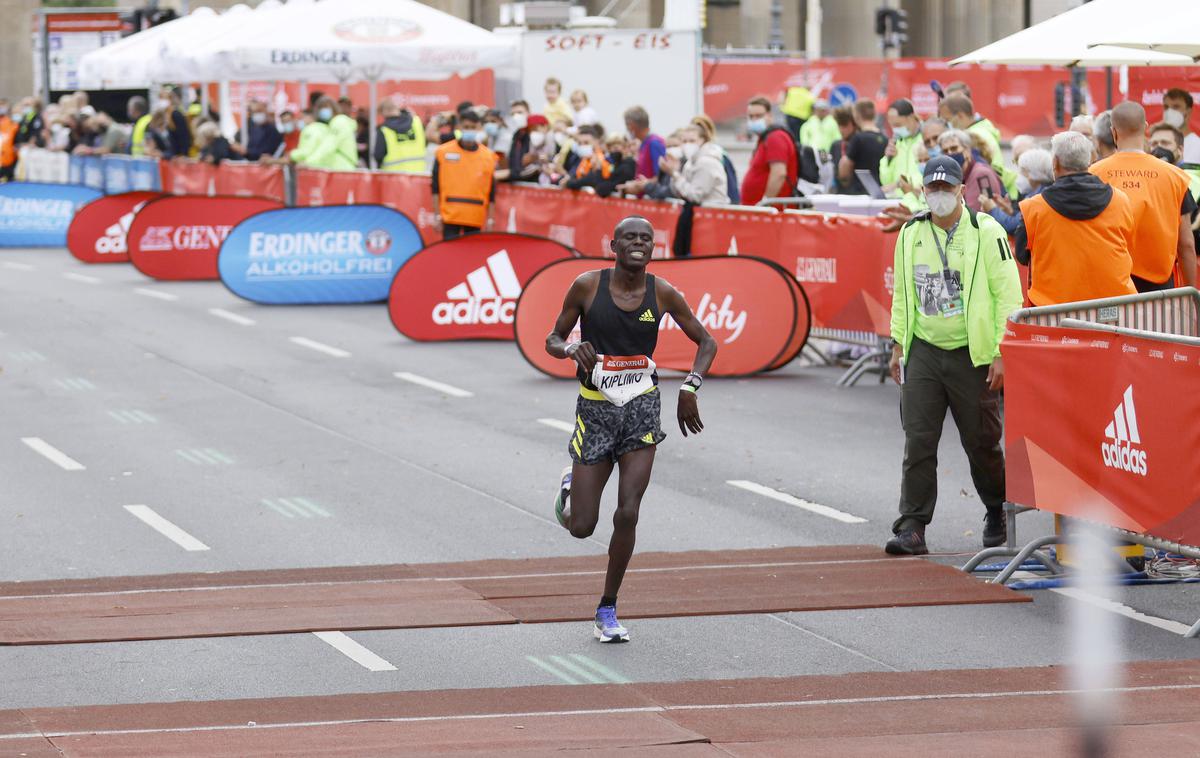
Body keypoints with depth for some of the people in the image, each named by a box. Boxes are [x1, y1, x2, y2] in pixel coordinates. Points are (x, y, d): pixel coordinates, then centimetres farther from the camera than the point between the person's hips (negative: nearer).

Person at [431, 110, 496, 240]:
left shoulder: (488, 156, 5)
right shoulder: (444, 152, 1)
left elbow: (491, 192, 7)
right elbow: (436, 187, 3)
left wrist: (490, 219, 3)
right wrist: (437, 215, -1)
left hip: (475, 218, 2)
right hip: (450, 216, -1)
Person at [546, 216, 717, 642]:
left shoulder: (662, 294, -3)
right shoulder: (587, 286, -7)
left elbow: (706, 342, 7)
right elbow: (553, 340, 3)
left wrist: (690, 388, -8)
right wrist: (572, 349, -21)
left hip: (642, 408, 1)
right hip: (595, 410, -1)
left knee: (628, 514, -10)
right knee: (581, 527, 0)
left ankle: (608, 610, 6)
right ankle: (570, 486, 38)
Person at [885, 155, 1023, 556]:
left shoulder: (986, 232, -6)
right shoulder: (910, 234, 9)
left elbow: (1008, 294, -7)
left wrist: (1001, 353, -11)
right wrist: (898, 344, 14)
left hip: (972, 354, -3)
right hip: (923, 353, 4)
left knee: (982, 442, 5)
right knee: (918, 441, -4)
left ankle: (998, 512, 29)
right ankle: (912, 528, -4)